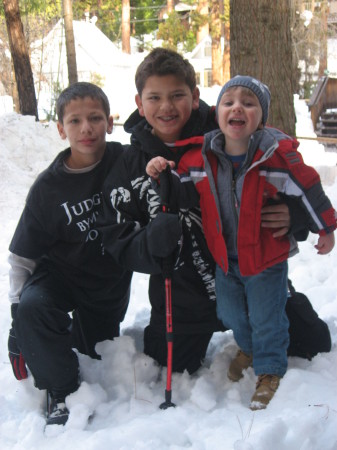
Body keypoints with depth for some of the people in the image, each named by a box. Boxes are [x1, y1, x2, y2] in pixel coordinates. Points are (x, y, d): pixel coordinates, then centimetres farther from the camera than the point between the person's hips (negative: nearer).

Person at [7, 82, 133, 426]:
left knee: (98, 353, 12)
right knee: (32, 308, -31)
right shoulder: (48, 188, -15)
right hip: (61, 273, -1)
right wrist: (18, 317, -14)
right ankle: (62, 391, -10)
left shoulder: (125, 161, -16)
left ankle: (79, 329, 47)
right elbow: (21, 256, -8)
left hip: (110, 280, 2)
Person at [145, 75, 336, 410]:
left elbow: (308, 191, -11)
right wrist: (162, 177, -14)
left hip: (267, 256, -4)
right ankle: (248, 348, 54)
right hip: (225, 257, 5)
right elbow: (183, 195, 3)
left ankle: (269, 371, 32)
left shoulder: (278, 155, -21)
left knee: (266, 319, 8)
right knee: (230, 313, 24)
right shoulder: (200, 158, -10)